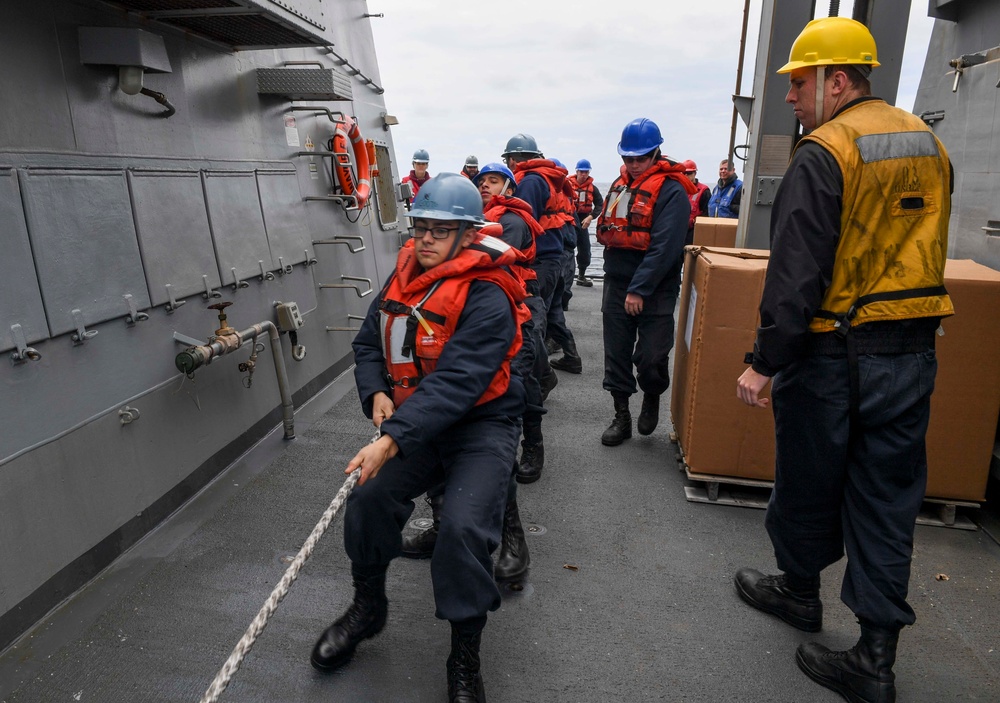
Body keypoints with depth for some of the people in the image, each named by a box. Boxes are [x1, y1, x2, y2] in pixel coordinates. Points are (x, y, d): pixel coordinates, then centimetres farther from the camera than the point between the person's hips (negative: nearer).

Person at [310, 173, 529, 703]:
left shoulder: (487, 299, -20)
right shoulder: (405, 275, 4)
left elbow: (454, 383, -30)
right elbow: (370, 342, 11)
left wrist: (392, 439, -36)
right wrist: (376, 393, -9)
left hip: (481, 424, -6)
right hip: (415, 422, 6)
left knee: (463, 526, -25)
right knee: (369, 498, -13)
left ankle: (465, 659, 2)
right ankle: (368, 608, 17)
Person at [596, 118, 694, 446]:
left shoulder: (671, 191, -10)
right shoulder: (619, 185, 11)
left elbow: (664, 247, -19)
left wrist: (639, 290, -21)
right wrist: (614, 278, 6)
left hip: (655, 290, -6)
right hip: (617, 284, 6)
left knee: (651, 357, -6)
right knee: (616, 353, 8)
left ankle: (652, 398, 26)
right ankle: (621, 416, 21)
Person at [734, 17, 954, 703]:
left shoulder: (822, 156, -14)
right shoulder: (929, 144, 12)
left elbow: (797, 274, -21)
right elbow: (924, 253, 18)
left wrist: (765, 362, -17)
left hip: (833, 353, -7)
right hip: (912, 354, 7)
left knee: (810, 480, 13)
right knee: (888, 495, 10)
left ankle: (801, 588, 37)